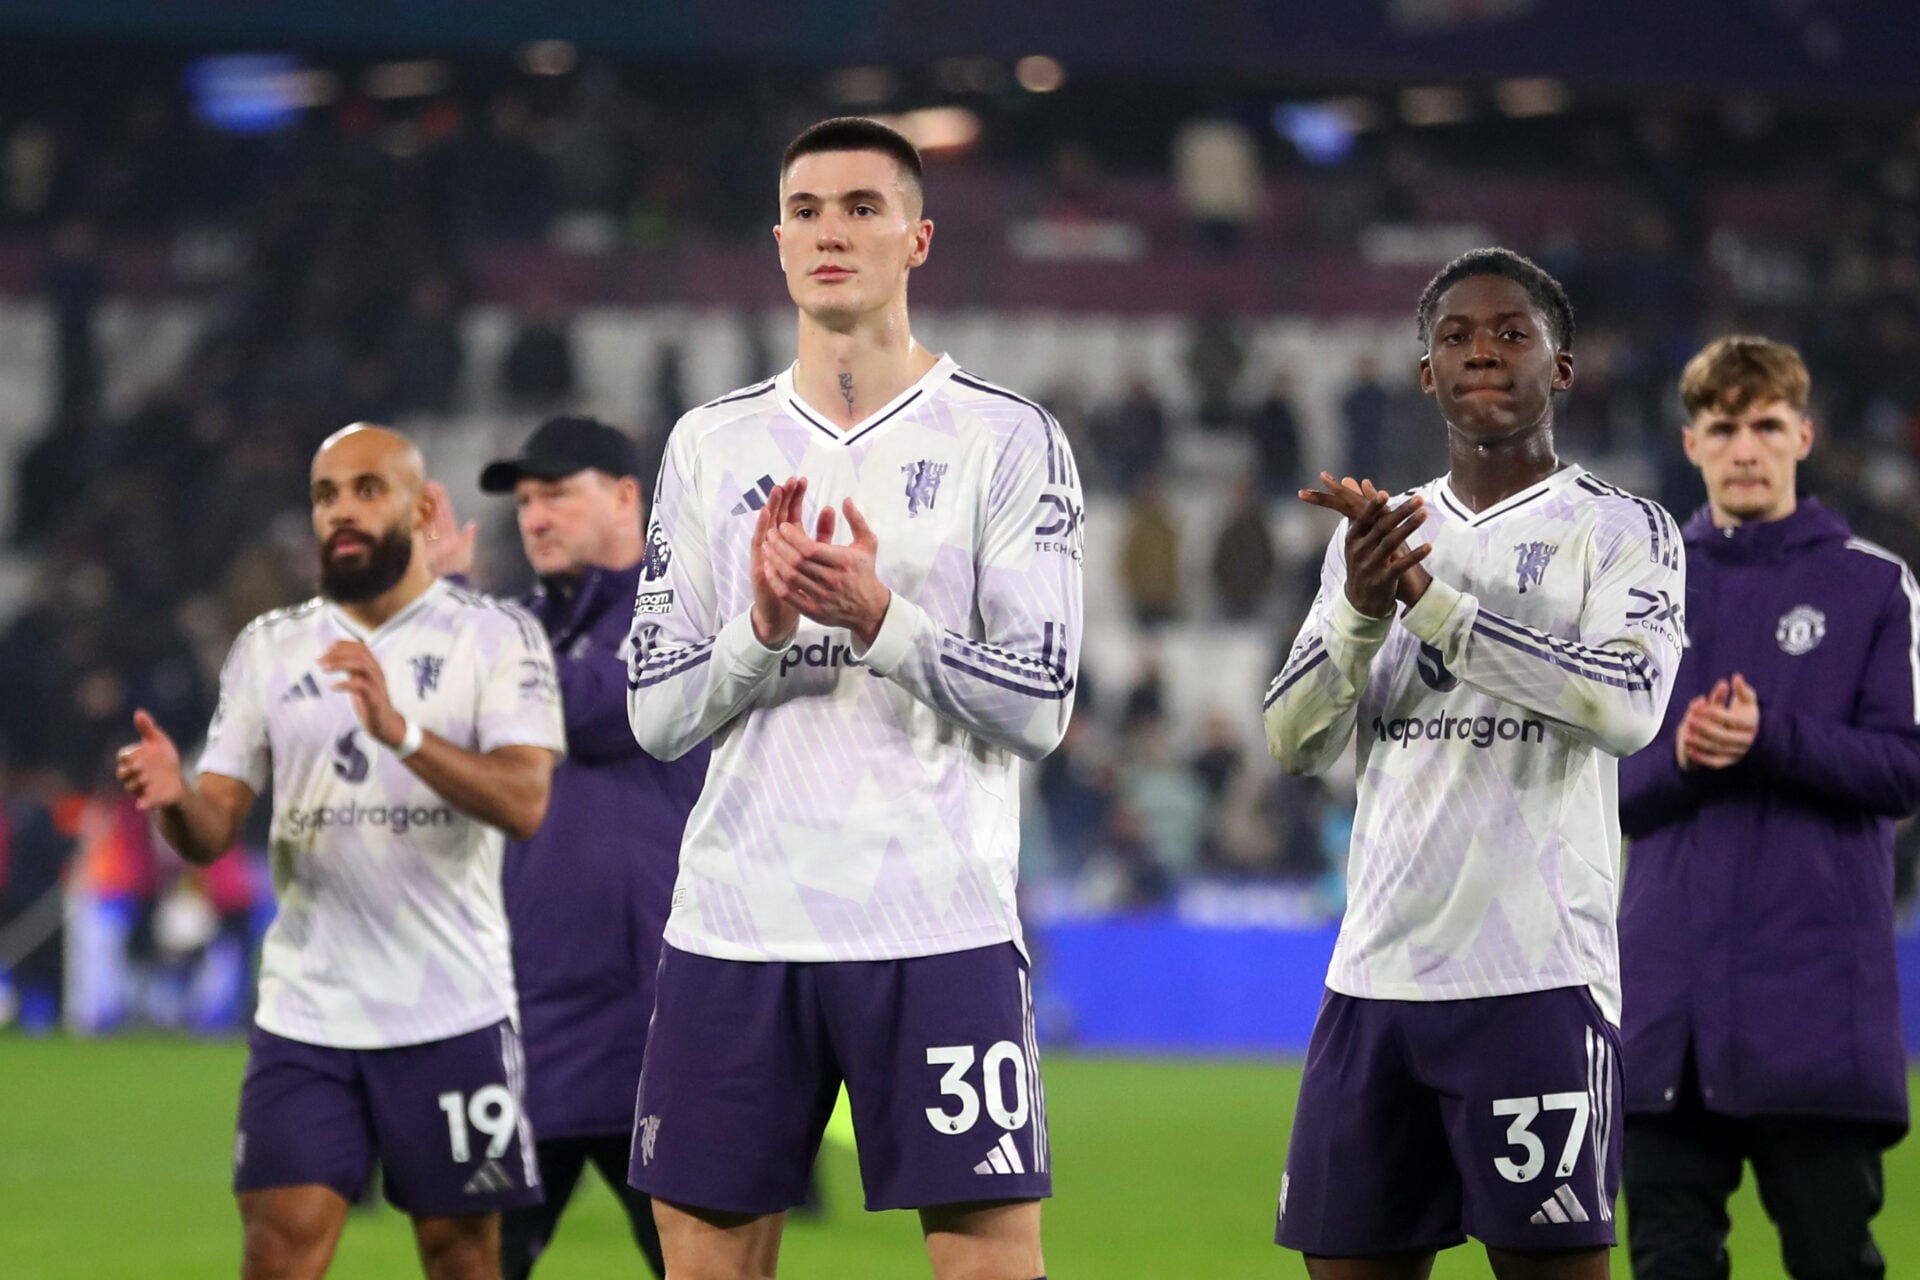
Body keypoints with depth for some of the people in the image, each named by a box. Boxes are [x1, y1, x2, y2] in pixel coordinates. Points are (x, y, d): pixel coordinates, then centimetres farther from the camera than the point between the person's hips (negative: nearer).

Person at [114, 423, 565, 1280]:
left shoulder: (496, 637, -1)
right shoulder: (269, 648, 10)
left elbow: (524, 803, -15)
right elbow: (213, 831, 7)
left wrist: (402, 732, -30)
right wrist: (174, 800, -18)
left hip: (452, 1010, -2)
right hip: (304, 1013, 2)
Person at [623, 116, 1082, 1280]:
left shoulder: (1007, 439, 2)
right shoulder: (713, 445, 12)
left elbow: (1039, 706, -4)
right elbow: (657, 715, 8)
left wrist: (880, 618, -17)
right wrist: (761, 626, -10)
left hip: (938, 924, -3)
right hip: (736, 923, 3)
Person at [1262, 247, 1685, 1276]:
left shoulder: (1621, 531, 1)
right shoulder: (1377, 533, 18)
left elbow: (1628, 707, -17)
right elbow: (1293, 743, 9)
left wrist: (1431, 598, -18)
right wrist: (1360, 610, -10)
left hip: (1536, 974, -5)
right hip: (1374, 975, 5)